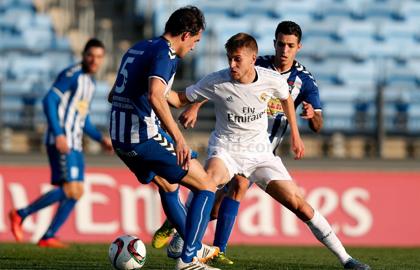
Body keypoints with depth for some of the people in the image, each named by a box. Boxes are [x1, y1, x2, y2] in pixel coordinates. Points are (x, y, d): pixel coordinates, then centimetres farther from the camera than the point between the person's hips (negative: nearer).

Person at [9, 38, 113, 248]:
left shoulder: (89, 82, 19)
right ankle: (21, 214, -6)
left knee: (77, 192, 4)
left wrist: (101, 138, 15)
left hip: (74, 144, 9)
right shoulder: (72, 74, -9)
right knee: (69, 189, -16)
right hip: (61, 142, -9)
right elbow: (49, 101, -18)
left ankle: (48, 237, 8)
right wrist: (59, 134, -25)